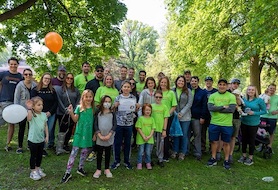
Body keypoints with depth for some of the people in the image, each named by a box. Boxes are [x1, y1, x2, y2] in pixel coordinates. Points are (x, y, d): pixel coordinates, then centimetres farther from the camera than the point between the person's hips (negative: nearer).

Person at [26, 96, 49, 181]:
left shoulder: (44, 115, 0)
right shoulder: (32, 115, -17)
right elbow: (29, 118, -42)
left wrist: (47, 136, 6)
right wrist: (29, 109, -53)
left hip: (41, 139, 5)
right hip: (33, 140, -5)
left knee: (40, 155, 18)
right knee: (33, 156, 9)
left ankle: (38, 169, 37)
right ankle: (33, 171, 24)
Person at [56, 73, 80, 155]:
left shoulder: (76, 90, 9)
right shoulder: (60, 89, -1)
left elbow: (78, 101, 6)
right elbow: (59, 101, -7)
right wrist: (65, 110, -12)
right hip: (62, 113, -4)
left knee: (70, 130, 10)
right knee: (62, 130, -4)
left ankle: (66, 144, 27)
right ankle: (59, 148, 5)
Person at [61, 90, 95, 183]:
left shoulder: (93, 109, 2)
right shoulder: (79, 107, -6)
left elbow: (94, 121, 6)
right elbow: (75, 119, -6)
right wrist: (71, 112, -23)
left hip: (88, 133, 3)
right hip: (79, 132, -3)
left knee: (85, 151, 14)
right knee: (74, 151, -1)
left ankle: (80, 168, 34)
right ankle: (68, 172, 6)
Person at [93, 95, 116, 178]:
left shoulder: (112, 114, 1)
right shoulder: (98, 113, 0)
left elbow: (114, 125, -4)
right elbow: (95, 125, -3)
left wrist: (109, 135, -13)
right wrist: (100, 135, -12)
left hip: (109, 137, 0)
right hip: (100, 138, 0)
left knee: (108, 153, 12)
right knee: (99, 153, 9)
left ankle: (107, 169, 26)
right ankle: (98, 170, 22)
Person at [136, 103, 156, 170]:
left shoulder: (152, 119, 3)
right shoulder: (140, 118, -7)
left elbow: (153, 128, 3)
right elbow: (138, 128, -8)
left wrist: (149, 136, -10)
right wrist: (143, 136, -12)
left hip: (149, 139, 3)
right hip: (141, 139, -3)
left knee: (148, 152, 11)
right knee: (141, 152, 7)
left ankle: (148, 163, 26)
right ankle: (139, 163, 21)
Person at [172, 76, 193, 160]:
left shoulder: (188, 91, -2)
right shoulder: (173, 91, 2)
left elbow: (189, 103, -5)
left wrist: (182, 113, -12)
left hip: (185, 116, -1)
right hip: (175, 116, 1)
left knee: (184, 135, 6)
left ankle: (183, 152, 20)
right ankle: (175, 151, 24)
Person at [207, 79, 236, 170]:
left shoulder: (231, 96, -3)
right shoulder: (212, 96, 2)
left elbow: (232, 109, -16)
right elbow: (210, 108, -12)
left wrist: (217, 109, -13)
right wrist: (223, 107, -15)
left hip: (227, 124, -2)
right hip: (214, 123, 2)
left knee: (226, 143, 10)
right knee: (214, 141, 13)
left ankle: (226, 160, 26)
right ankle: (213, 159, 28)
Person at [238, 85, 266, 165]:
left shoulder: (259, 100, -9)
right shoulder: (244, 100, 3)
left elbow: (264, 111, -7)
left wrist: (254, 113, -19)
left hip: (253, 124, -4)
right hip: (244, 122, 4)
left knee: (251, 140, 5)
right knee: (244, 139, 12)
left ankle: (250, 158, 20)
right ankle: (243, 155, 28)